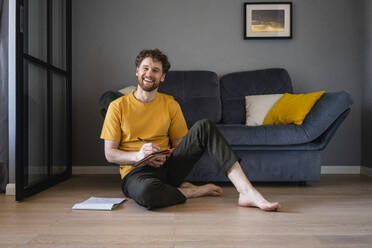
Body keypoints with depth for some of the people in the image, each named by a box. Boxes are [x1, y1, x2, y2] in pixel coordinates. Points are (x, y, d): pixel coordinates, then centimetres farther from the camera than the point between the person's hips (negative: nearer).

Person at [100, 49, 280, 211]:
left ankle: (247, 191, -26)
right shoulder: (118, 107, 0)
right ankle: (195, 191, -12)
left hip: (167, 166, 3)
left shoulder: (170, 104, 8)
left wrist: (163, 157, -13)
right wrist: (138, 155, -20)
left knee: (204, 127, -19)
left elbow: (179, 145, 10)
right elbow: (110, 154, -1)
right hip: (136, 172, -2)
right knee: (146, 192, -42)